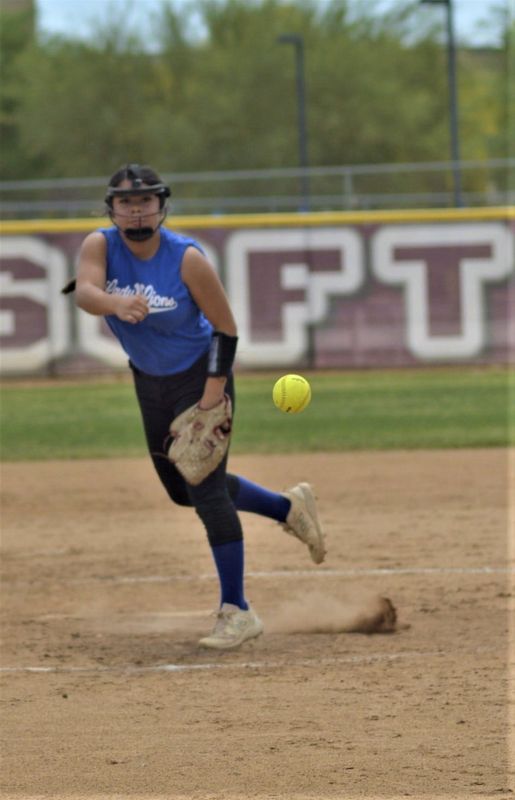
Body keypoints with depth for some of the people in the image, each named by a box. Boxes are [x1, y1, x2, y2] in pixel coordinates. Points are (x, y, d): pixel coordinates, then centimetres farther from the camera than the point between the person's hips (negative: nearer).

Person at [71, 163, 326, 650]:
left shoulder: (187, 259, -24)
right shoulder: (100, 245, -15)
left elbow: (225, 328, -16)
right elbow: (85, 290, -36)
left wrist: (211, 398, -21)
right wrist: (117, 304, -58)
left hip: (199, 376, -6)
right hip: (149, 381, 6)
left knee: (206, 490, -11)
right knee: (183, 489, 18)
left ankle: (237, 612, -3)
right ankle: (288, 508, 39)